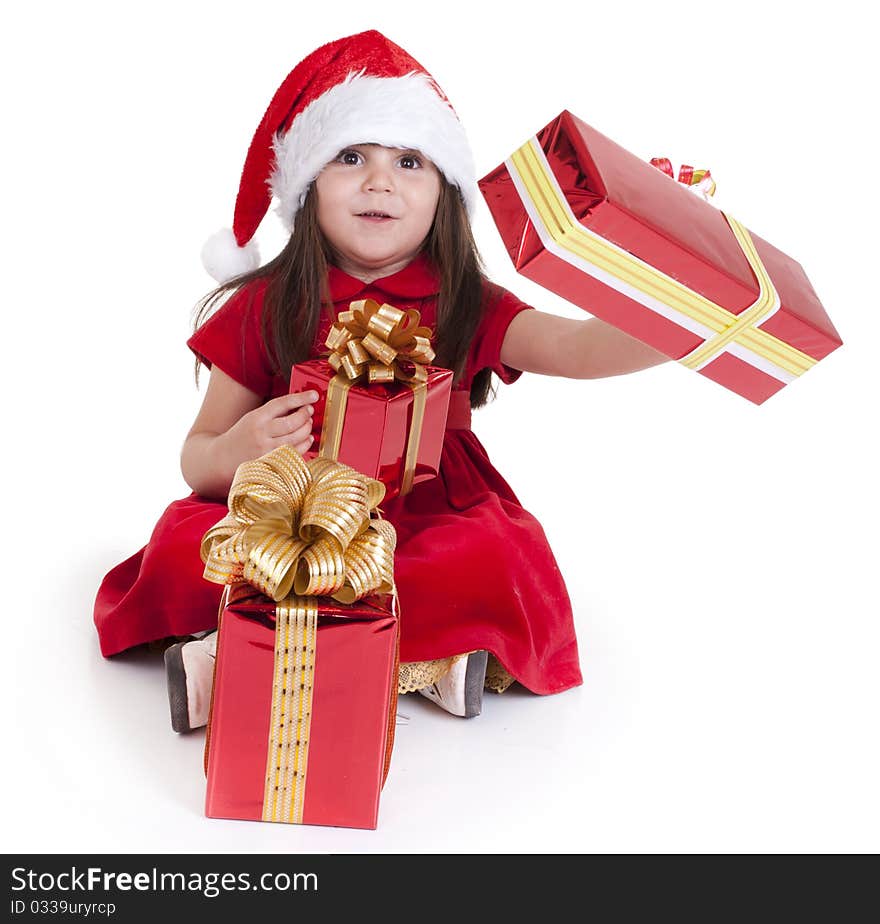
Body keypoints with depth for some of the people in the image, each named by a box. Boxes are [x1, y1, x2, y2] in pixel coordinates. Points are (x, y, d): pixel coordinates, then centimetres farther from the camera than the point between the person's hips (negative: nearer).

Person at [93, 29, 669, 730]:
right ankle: (426, 658, -24)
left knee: (498, 556, -31)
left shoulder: (466, 307, -1)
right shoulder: (264, 307, 0)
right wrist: (234, 453, -21)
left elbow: (568, 345, -19)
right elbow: (197, 457, 4)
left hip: (430, 526, 0)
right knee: (184, 547, -25)